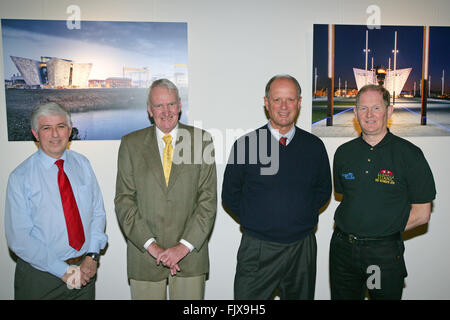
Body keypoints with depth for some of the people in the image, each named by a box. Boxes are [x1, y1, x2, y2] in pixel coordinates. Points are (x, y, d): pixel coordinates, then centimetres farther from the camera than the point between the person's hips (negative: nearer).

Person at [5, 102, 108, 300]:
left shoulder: (82, 164, 0)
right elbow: (18, 238, -12)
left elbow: (98, 213, 1)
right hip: (40, 278, -3)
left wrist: (92, 256, -12)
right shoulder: (20, 177, -10)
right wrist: (64, 271, -16)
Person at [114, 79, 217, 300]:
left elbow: (208, 199, -3)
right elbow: (124, 200, -1)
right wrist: (150, 245, -9)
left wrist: (185, 245, -10)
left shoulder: (201, 140, 0)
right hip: (144, 255, 0)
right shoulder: (131, 143, 2)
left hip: (190, 252, 0)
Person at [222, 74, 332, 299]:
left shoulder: (314, 146, 2)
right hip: (257, 248, -2)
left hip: (302, 247, 3)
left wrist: (301, 217, 4)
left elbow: (323, 190, 14)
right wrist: (254, 221, -1)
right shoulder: (245, 144, -5)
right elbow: (230, 196, 3)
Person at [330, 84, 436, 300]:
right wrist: (353, 227, 0)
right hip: (343, 249, 3)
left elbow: (422, 214, -5)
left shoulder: (409, 154, -6)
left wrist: (381, 230, -7)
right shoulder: (344, 153, 5)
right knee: (341, 296, 14)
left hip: (385, 252, -3)